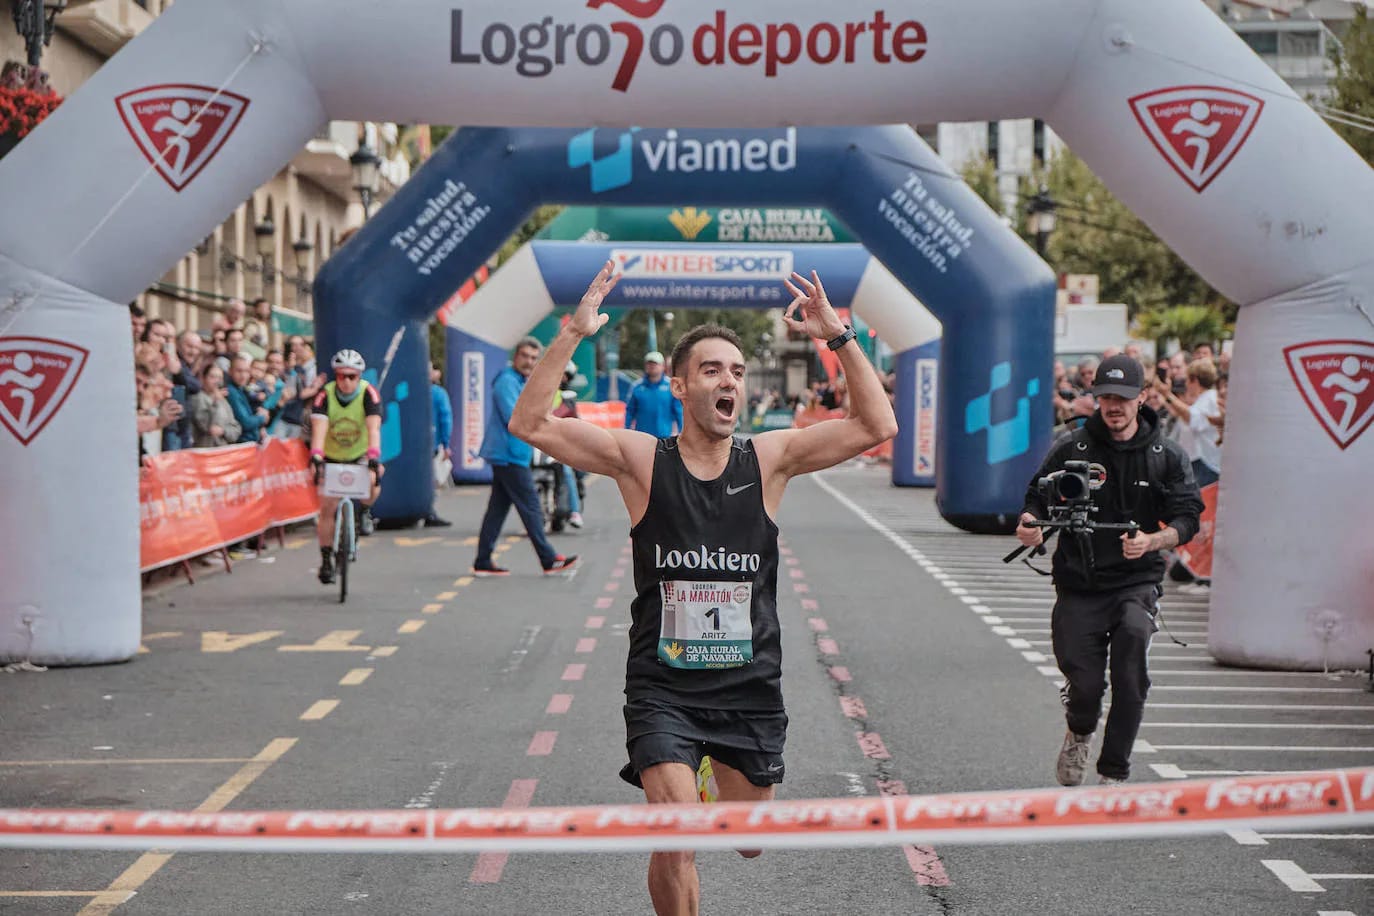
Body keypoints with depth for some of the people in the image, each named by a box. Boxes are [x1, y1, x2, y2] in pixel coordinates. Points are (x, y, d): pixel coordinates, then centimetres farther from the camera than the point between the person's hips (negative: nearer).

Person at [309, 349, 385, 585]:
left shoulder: (369, 394, -22)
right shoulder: (325, 395, -21)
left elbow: (373, 428, -34)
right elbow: (319, 429, -33)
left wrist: (374, 457, -49)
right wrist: (316, 457, -50)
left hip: (360, 455, -1)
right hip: (332, 457, 1)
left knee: (373, 481, -31)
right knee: (327, 507, -6)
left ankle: (363, 512, 0)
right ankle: (326, 560, 7)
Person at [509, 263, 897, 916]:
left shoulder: (769, 458, 0)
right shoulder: (641, 459, -4)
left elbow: (877, 426, -6)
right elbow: (529, 425, -11)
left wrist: (838, 337, -13)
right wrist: (573, 333, -19)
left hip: (751, 685, 3)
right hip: (663, 685, -2)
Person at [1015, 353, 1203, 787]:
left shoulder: (1166, 456, 5)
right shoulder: (1071, 448, 4)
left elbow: (1187, 518, 2)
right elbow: (1038, 499, 9)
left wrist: (1152, 541, -18)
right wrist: (1030, 525, -15)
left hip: (1136, 581, 0)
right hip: (1079, 585, 0)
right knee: (1085, 685, -6)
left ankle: (1113, 774, -15)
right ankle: (1080, 734, 36)